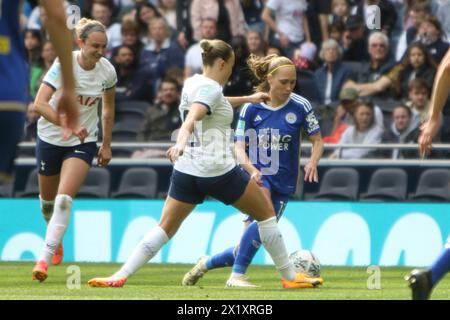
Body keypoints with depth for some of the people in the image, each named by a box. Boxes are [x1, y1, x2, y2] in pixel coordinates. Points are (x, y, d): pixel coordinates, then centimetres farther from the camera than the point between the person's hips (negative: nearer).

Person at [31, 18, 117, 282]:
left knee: (64, 199, -19)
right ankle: (56, 241, 47)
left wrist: (107, 146, 10)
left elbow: (109, 109, 8)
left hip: (84, 142, 1)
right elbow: (40, 103, -31)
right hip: (51, 138, 0)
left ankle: (45, 258, -21)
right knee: (48, 198, 17)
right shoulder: (64, 64, -22)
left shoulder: (107, 71, -11)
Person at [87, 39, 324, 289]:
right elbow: (192, 117, -32)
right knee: (266, 214, 10)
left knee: (165, 228, 6)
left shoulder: (192, 83, 13)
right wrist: (181, 141, -49)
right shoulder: (210, 88, -13)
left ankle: (120, 276, -10)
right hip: (219, 171, -7)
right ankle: (289, 277, 14)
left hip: (186, 170, 7)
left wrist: (247, 99, 42)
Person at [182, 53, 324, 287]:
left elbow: (318, 141, 4)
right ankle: (236, 276, -23)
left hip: (283, 182, 2)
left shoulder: (300, 106, -4)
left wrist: (312, 162, -18)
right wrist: (251, 169, -23)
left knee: (249, 245, 1)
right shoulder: (251, 108, -5)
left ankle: (207, 263, 27)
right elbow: (239, 147, -3)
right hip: (257, 174, -2)